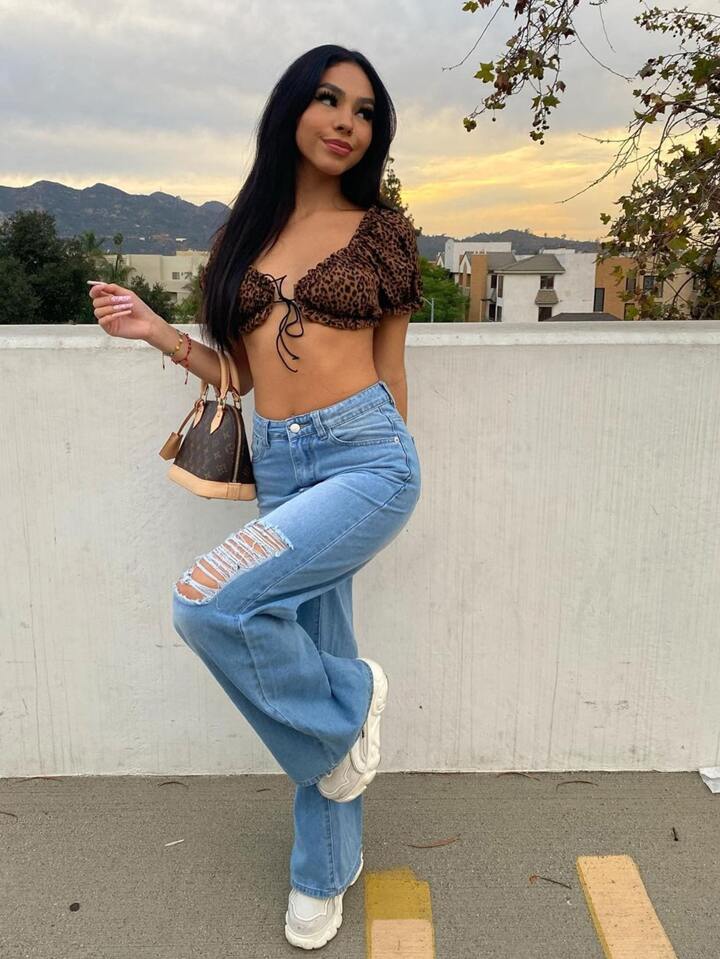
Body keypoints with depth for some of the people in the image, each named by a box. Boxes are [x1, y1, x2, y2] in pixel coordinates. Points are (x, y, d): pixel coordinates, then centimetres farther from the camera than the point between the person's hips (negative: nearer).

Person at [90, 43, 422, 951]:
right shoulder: (246, 233, 13)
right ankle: (325, 871, 30)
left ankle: (349, 701, 6)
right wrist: (157, 332, 4)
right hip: (278, 465, 4)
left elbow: (390, 367, 10)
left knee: (208, 601, -22)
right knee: (309, 657, 10)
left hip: (365, 455, -4)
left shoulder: (381, 231, 4)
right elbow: (244, 370, 16)